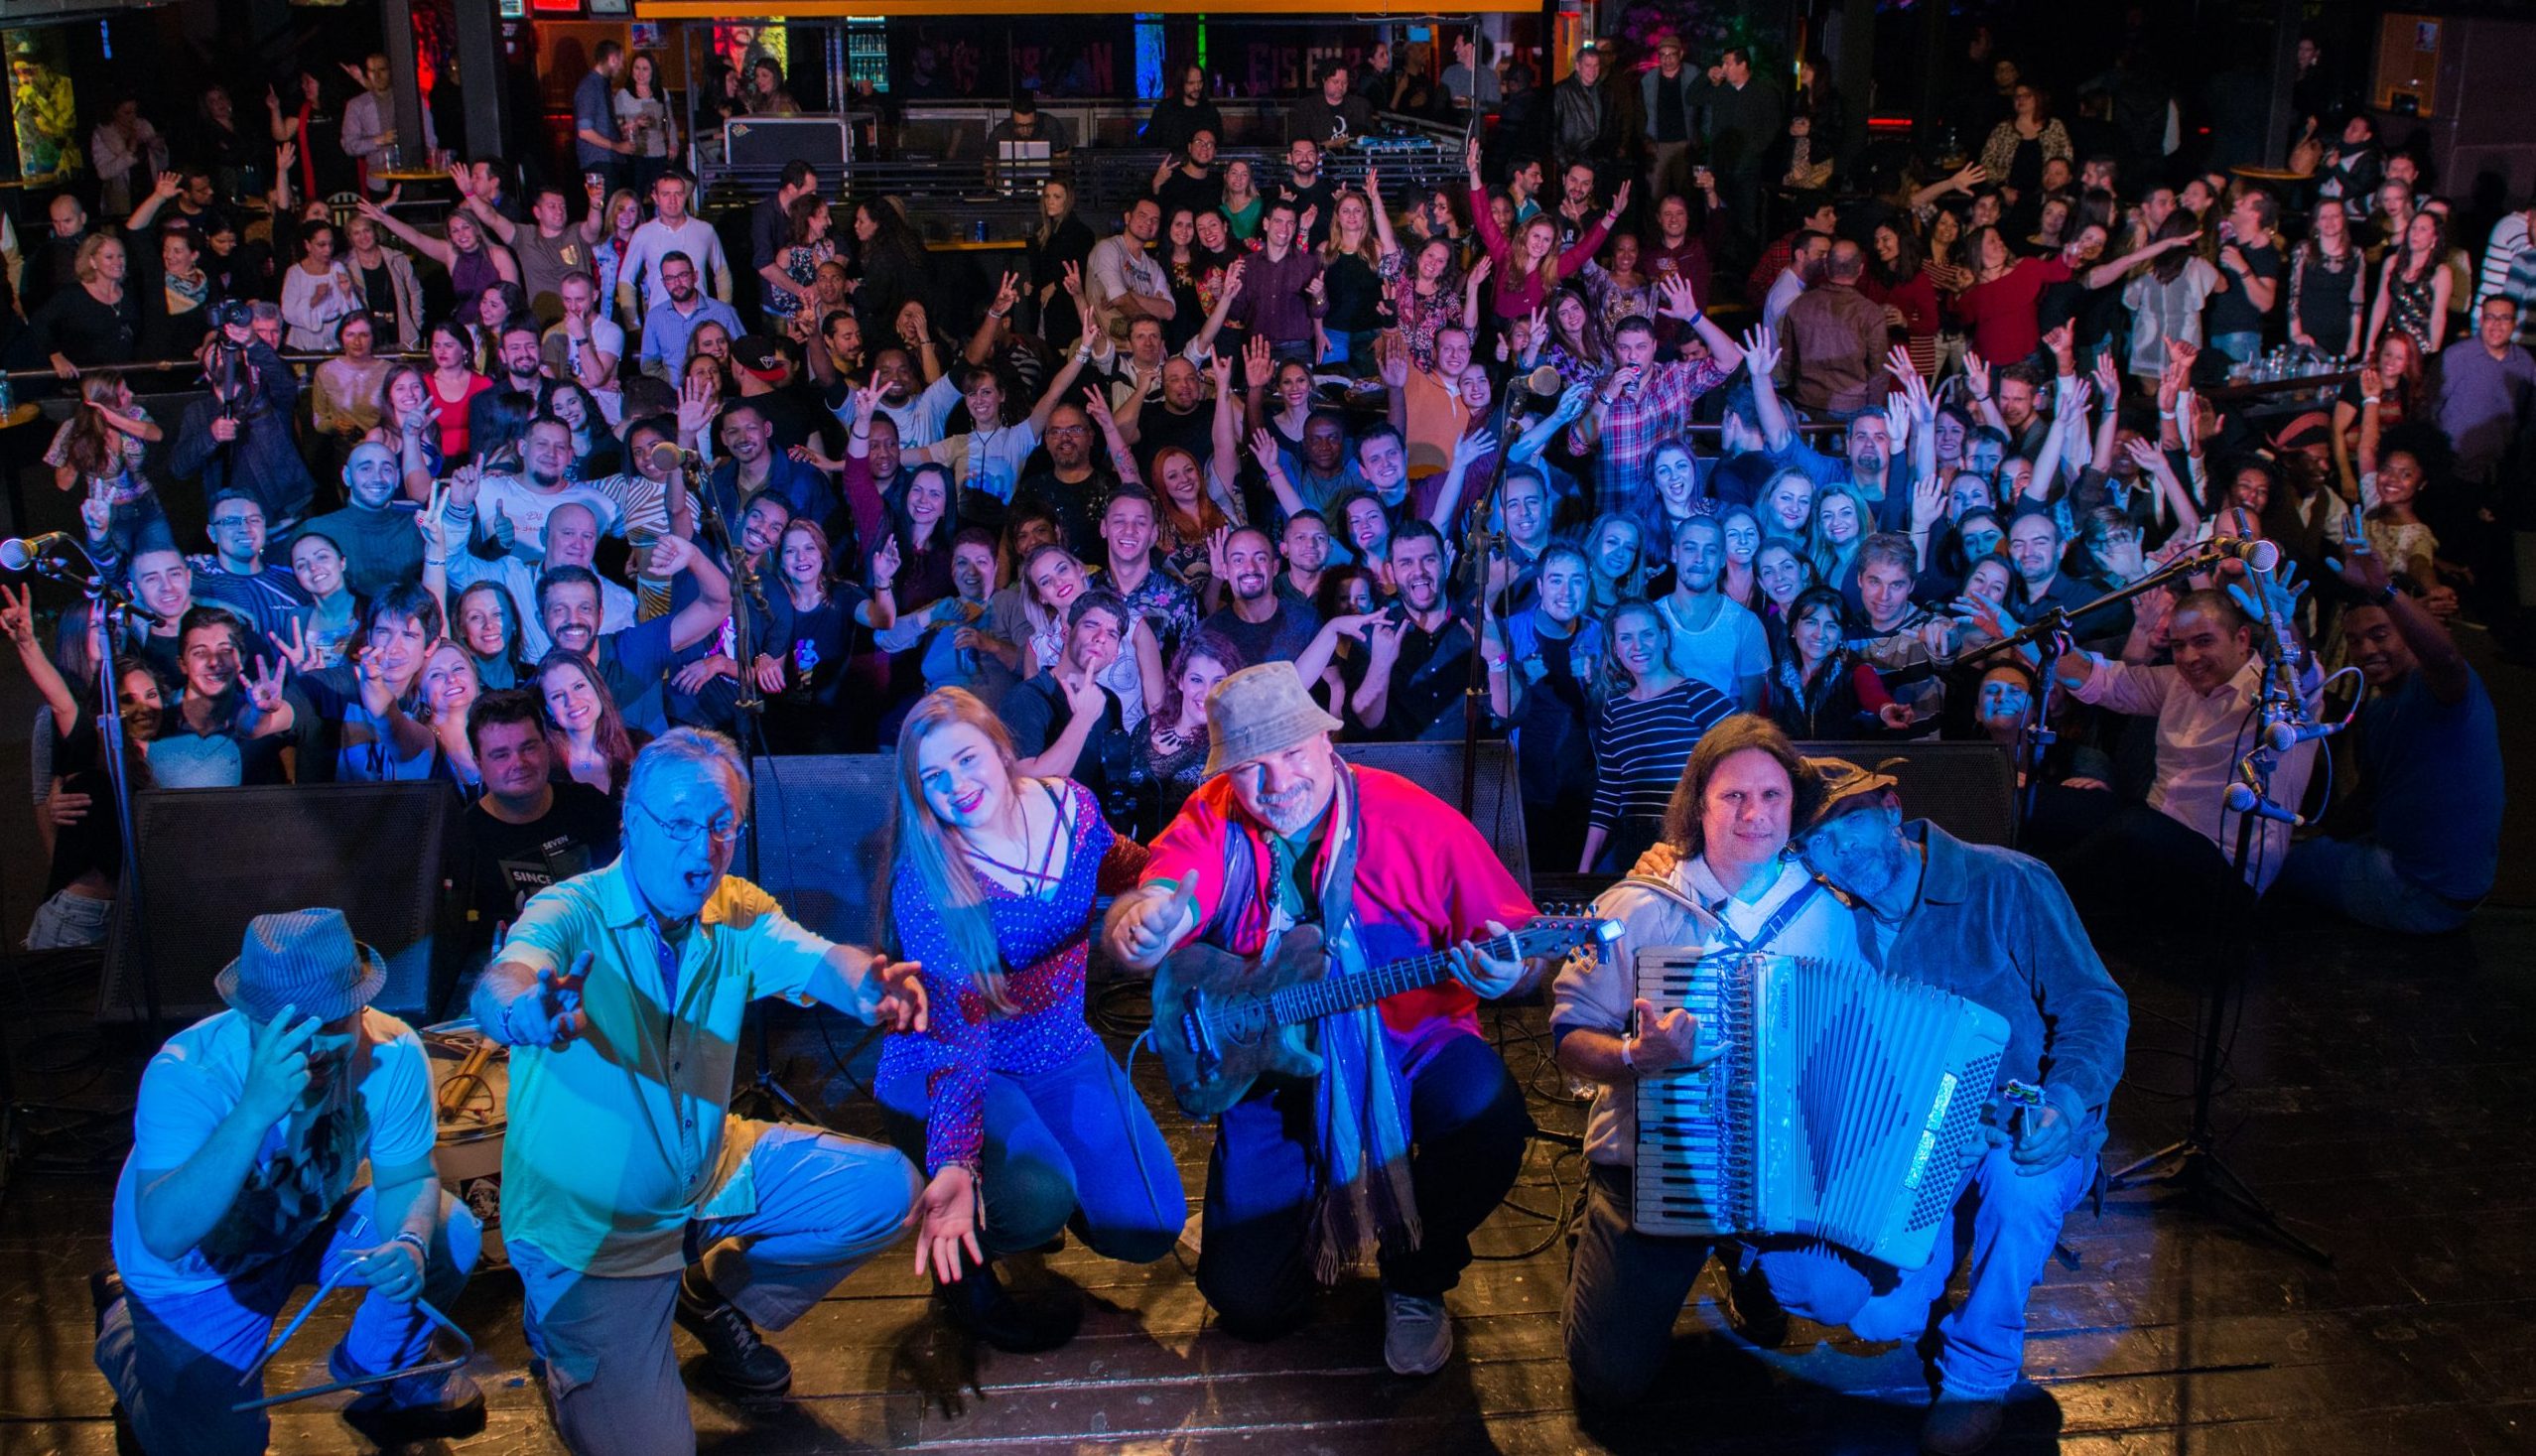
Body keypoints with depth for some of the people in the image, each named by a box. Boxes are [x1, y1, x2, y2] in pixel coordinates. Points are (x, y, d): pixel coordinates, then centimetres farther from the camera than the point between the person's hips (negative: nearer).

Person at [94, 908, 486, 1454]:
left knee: (450, 1234, -17)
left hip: (308, 1223, 3)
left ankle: (380, 1370, 13)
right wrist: (255, 1110, -58)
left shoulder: (394, 1054, -27)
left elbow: (407, 1179, -14)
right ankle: (123, 1319, 29)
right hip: (196, 1268, -3)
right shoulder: (185, 1073, -36)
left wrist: (410, 1245, -37)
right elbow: (164, 1235, -46)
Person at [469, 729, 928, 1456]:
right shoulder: (574, 913, -21)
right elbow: (497, 984, -41)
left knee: (886, 1188, -5)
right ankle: (563, 1338, 19)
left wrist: (869, 983, -49)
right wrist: (526, 1010, -66)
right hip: (591, 1224, -5)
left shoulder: (737, 913, -7)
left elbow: (817, 959, -25)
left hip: (714, 1168, 5)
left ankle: (719, 1294, 15)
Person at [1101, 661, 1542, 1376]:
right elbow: (1127, 929, -24)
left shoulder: (1411, 819, -13)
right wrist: (1144, 926, -50)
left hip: (1407, 1042, -1)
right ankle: (1312, 1212, 36)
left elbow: (1519, 936, -10)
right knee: (1248, 1303, -2)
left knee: (1488, 1114, -35)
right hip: (1270, 1067, 2)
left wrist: (1504, 970, -36)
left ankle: (1417, 1276, -2)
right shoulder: (1212, 825, -9)